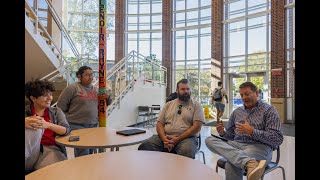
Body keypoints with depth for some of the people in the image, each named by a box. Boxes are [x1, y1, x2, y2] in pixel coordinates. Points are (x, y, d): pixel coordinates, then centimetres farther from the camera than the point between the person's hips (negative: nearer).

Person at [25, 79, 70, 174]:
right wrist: (25, 122, -25)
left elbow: (66, 130, -2)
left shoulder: (56, 111, 12)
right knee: (33, 127, -25)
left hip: (51, 149, -1)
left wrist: (48, 125, -20)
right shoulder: (27, 111, 11)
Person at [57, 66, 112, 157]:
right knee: (83, 154, -9)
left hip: (93, 125, 5)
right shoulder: (72, 88, -5)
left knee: (90, 152, 12)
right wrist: (67, 119, 0)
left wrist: (108, 97, -1)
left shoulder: (96, 89, 12)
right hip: (77, 125, -5)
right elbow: (60, 107, -3)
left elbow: (107, 103, 20)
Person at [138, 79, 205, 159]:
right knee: (144, 146, -21)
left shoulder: (196, 105, 6)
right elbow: (159, 123, 10)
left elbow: (197, 126, -5)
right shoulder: (168, 104, 15)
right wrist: (164, 139, -11)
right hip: (166, 137, 3)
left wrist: (178, 139, -15)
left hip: (186, 138, -2)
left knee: (187, 151, -37)